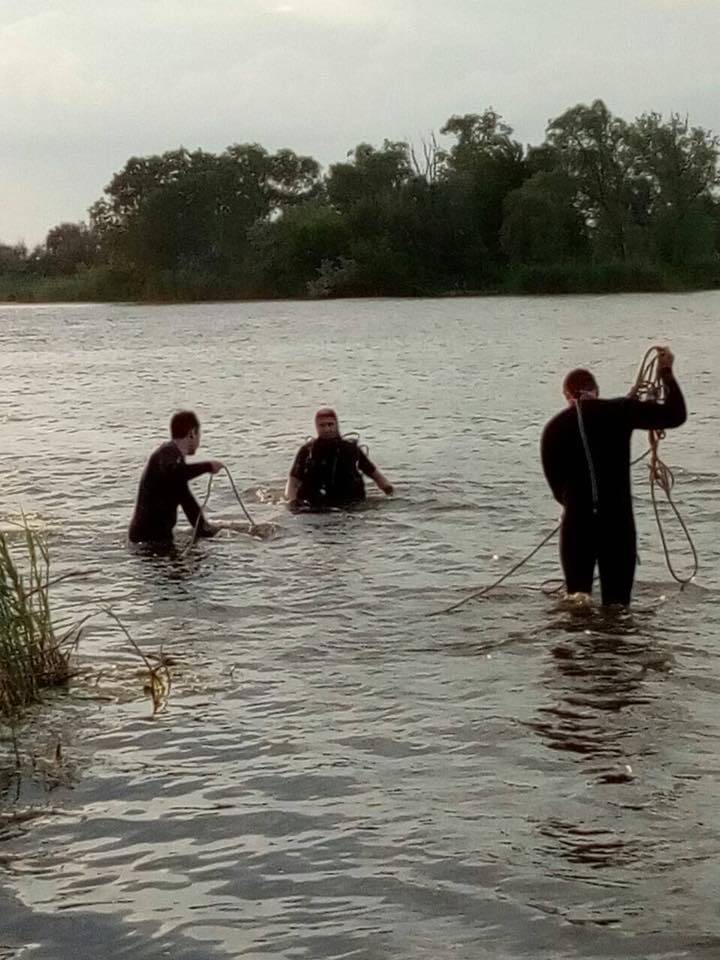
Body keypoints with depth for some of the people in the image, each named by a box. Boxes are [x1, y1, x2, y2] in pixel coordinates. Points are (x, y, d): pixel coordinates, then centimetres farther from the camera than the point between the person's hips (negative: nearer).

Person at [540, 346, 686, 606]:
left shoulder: (553, 429, 4)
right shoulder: (619, 411, -2)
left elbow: (557, 486, 10)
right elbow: (675, 415, 0)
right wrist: (667, 373, 12)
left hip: (577, 524, 1)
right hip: (618, 522, -1)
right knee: (617, 602, 10)